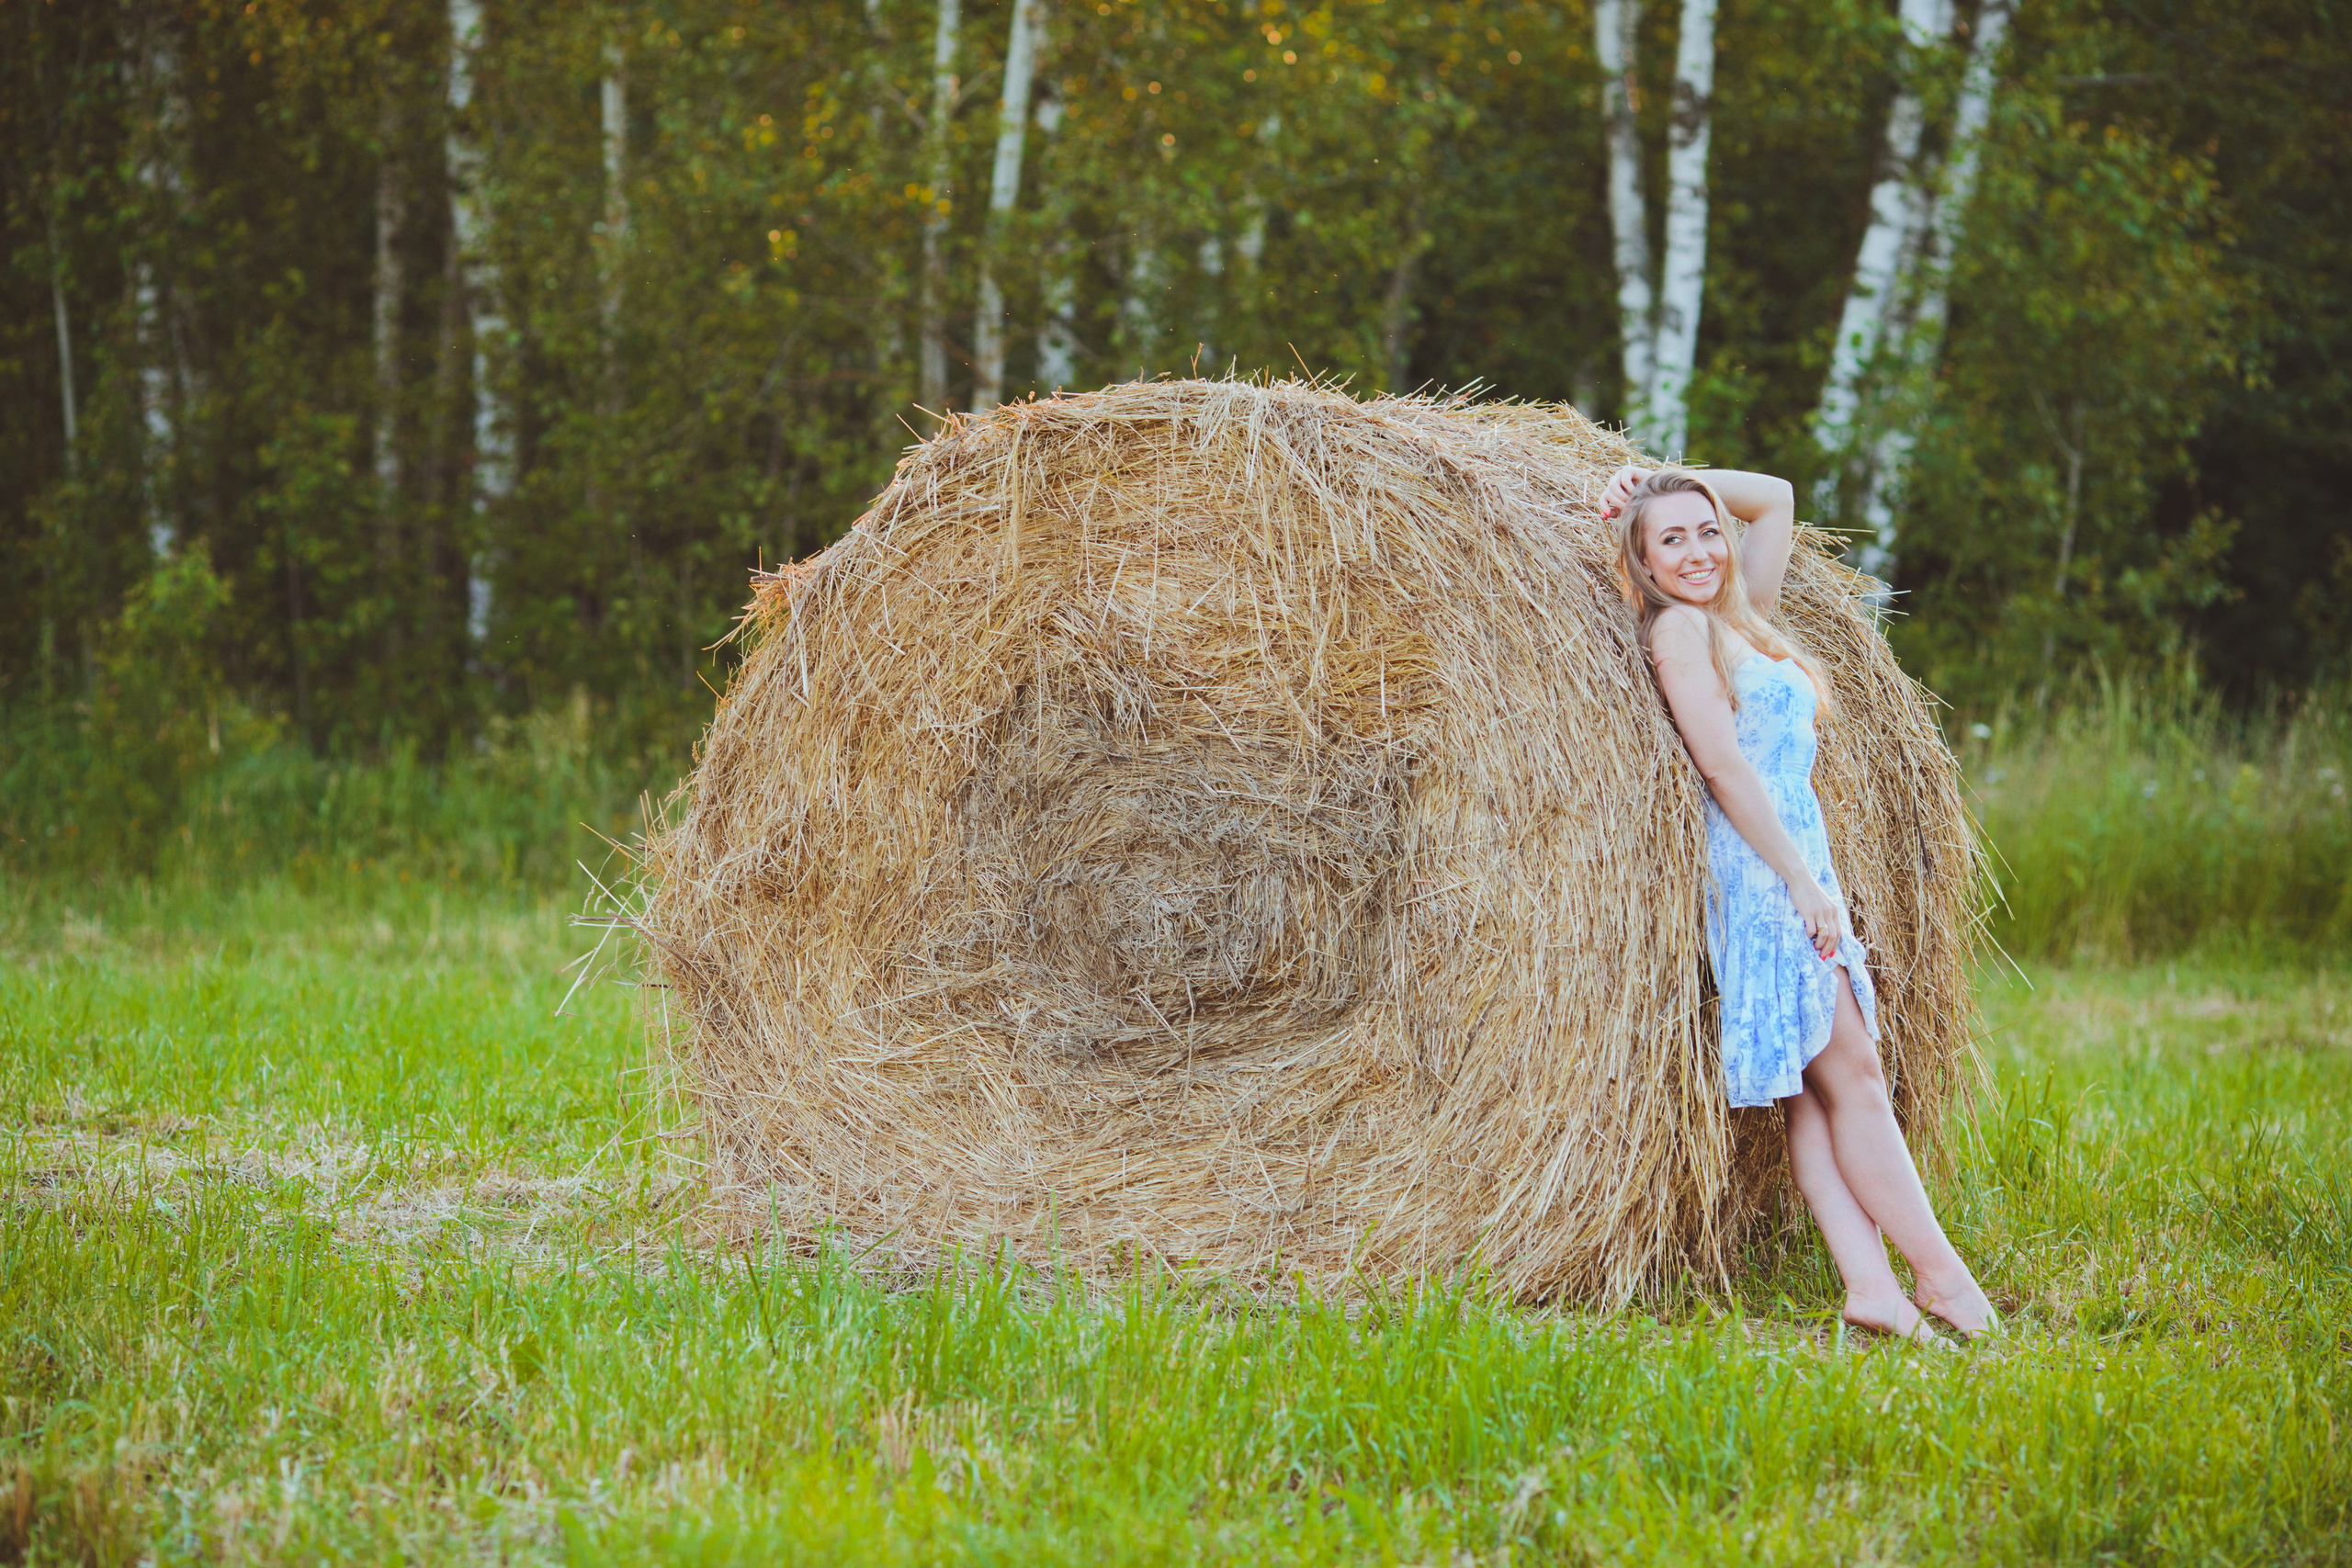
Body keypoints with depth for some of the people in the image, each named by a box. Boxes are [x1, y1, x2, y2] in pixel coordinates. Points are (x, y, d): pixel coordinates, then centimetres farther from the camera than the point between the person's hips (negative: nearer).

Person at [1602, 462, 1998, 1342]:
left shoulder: (1742, 620, 19)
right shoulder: (1679, 626, -6)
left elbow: (1777, 499, 29)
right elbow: (1722, 761, -13)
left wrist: (1669, 481, 17)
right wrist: (1805, 881, -15)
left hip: (1799, 867, 9)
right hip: (1761, 873, -9)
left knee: (1817, 1090, -1)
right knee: (1851, 1073, -7)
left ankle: (1870, 1282, -8)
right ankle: (1938, 1273, -6)